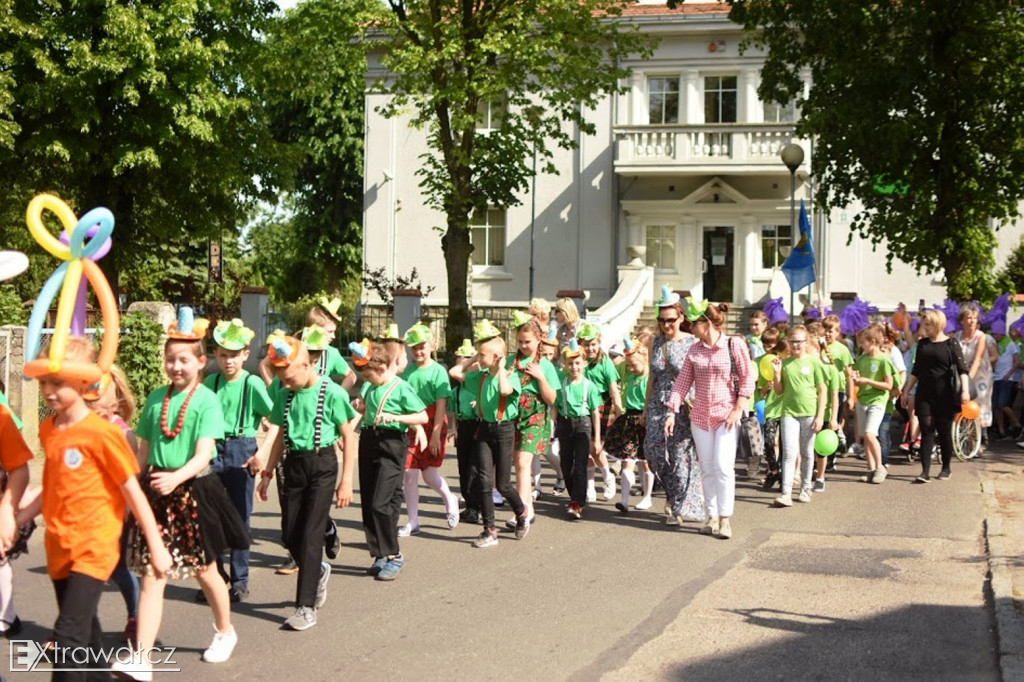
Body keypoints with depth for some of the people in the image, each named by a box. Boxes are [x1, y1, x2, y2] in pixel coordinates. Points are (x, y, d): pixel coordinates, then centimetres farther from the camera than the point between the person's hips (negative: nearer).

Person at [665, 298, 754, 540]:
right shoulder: (694, 350, 6)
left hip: (727, 416, -5)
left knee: (723, 466, -13)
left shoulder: (734, 347, -7)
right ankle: (712, 517, 16)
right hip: (700, 417, 5)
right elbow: (682, 382, 6)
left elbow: (748, 379, -5)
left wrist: (738, 409, -12)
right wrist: (672, 412, -1)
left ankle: (725, 519, -5)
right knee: (707, 469, 7)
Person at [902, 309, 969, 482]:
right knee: (926, 430, -4)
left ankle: (946, 468, 21)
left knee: (944, 431, 6)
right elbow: (916, 370, 18)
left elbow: (962, 369, -9)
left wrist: (965, 390, -21)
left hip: (945, 395, -3)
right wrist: (907, 391, 17)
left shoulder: (951, 344, -3)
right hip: (924, 394, 4)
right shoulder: (922, 344, 11)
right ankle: (925, 471, -8)